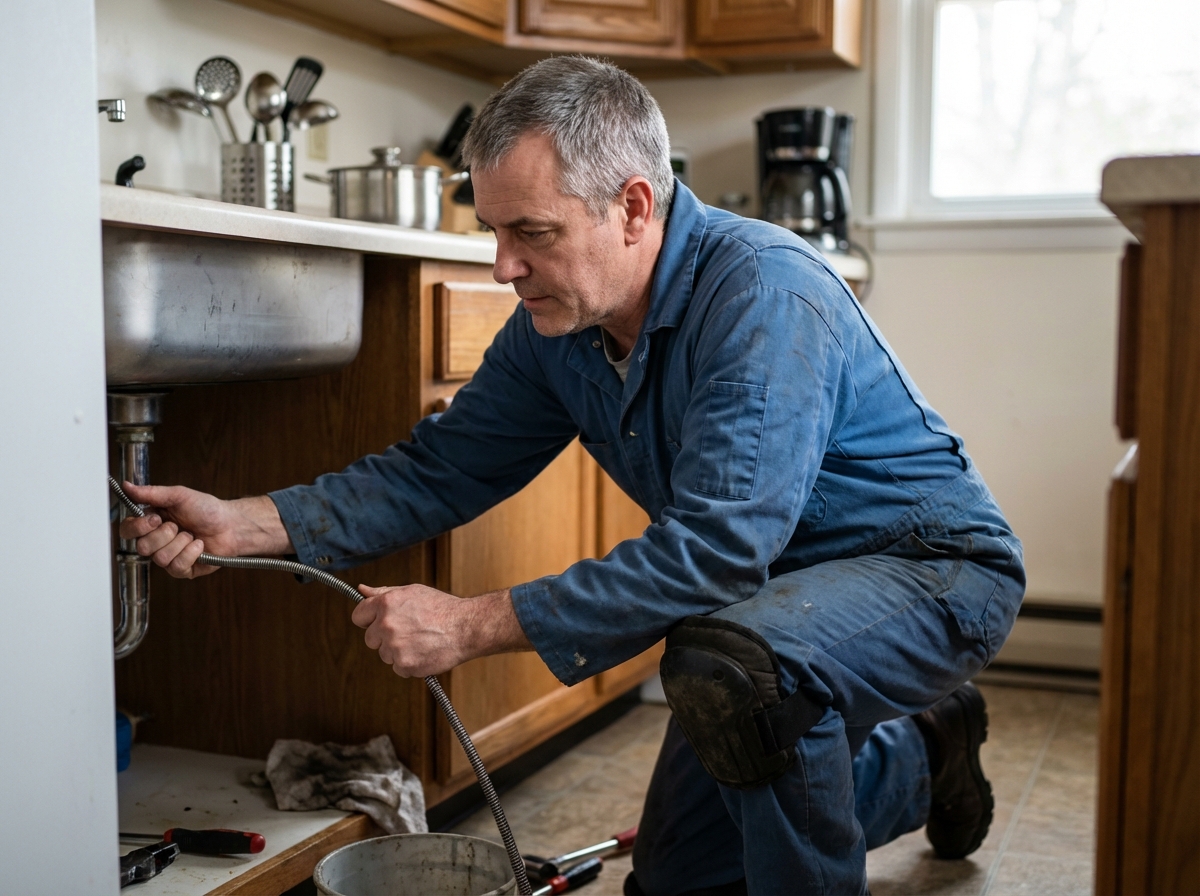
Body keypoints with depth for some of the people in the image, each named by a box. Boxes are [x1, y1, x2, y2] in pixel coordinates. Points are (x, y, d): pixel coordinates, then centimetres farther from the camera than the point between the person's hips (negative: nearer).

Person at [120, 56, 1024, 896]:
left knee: (737, 664, -41)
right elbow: (440, 468, -2)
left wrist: (474, 625, -35)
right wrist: (243, 524, -14)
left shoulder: (764, 291, -31)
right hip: (767, 586, 8)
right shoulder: (556, 327, -6)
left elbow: (712, 551, -37)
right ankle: (918, 760, 34)